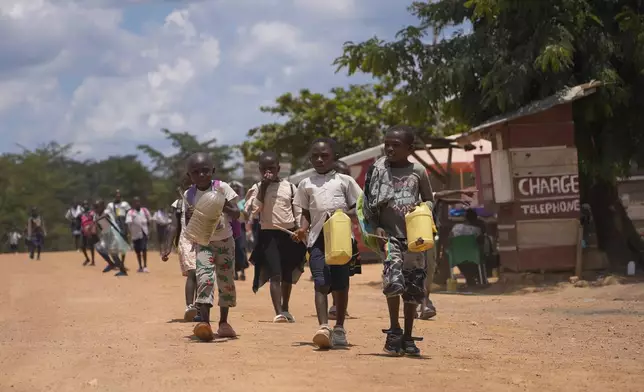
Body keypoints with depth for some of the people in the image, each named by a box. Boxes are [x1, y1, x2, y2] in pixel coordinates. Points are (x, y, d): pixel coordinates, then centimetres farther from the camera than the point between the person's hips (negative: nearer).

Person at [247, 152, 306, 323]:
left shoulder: (289, 187, 4)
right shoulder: (258, 188, 1)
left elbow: (298, 211, 6)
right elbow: (255, 210, -14)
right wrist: (264, 186, -14)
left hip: (290, 235, 3)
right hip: (268, 234, -3)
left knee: (287, 275, 15)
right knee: (275, 274, -16)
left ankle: (285, 310, 33)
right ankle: (278, 313, -23)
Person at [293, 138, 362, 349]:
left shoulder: (344, 181, 8)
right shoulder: (306, 184, 14)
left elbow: (356, 208, 9)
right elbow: (306, 212, 16)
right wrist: (303, 229, -2)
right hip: (317, 237, 1)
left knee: (340, 284, 5)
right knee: (321, 283, -13)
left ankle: (339, 329, 18)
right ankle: (323, 327, -23)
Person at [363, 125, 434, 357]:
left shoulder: (418, 171, 5)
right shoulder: (378, 169, 3)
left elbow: (429, 200, 15)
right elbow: (368, 203, 4)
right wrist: (376, 227, -8)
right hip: (390, 234, -2)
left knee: (413, 288, 5)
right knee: (393, 279, -23)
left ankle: (408, 337, 19)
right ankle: (394, 331, -8)